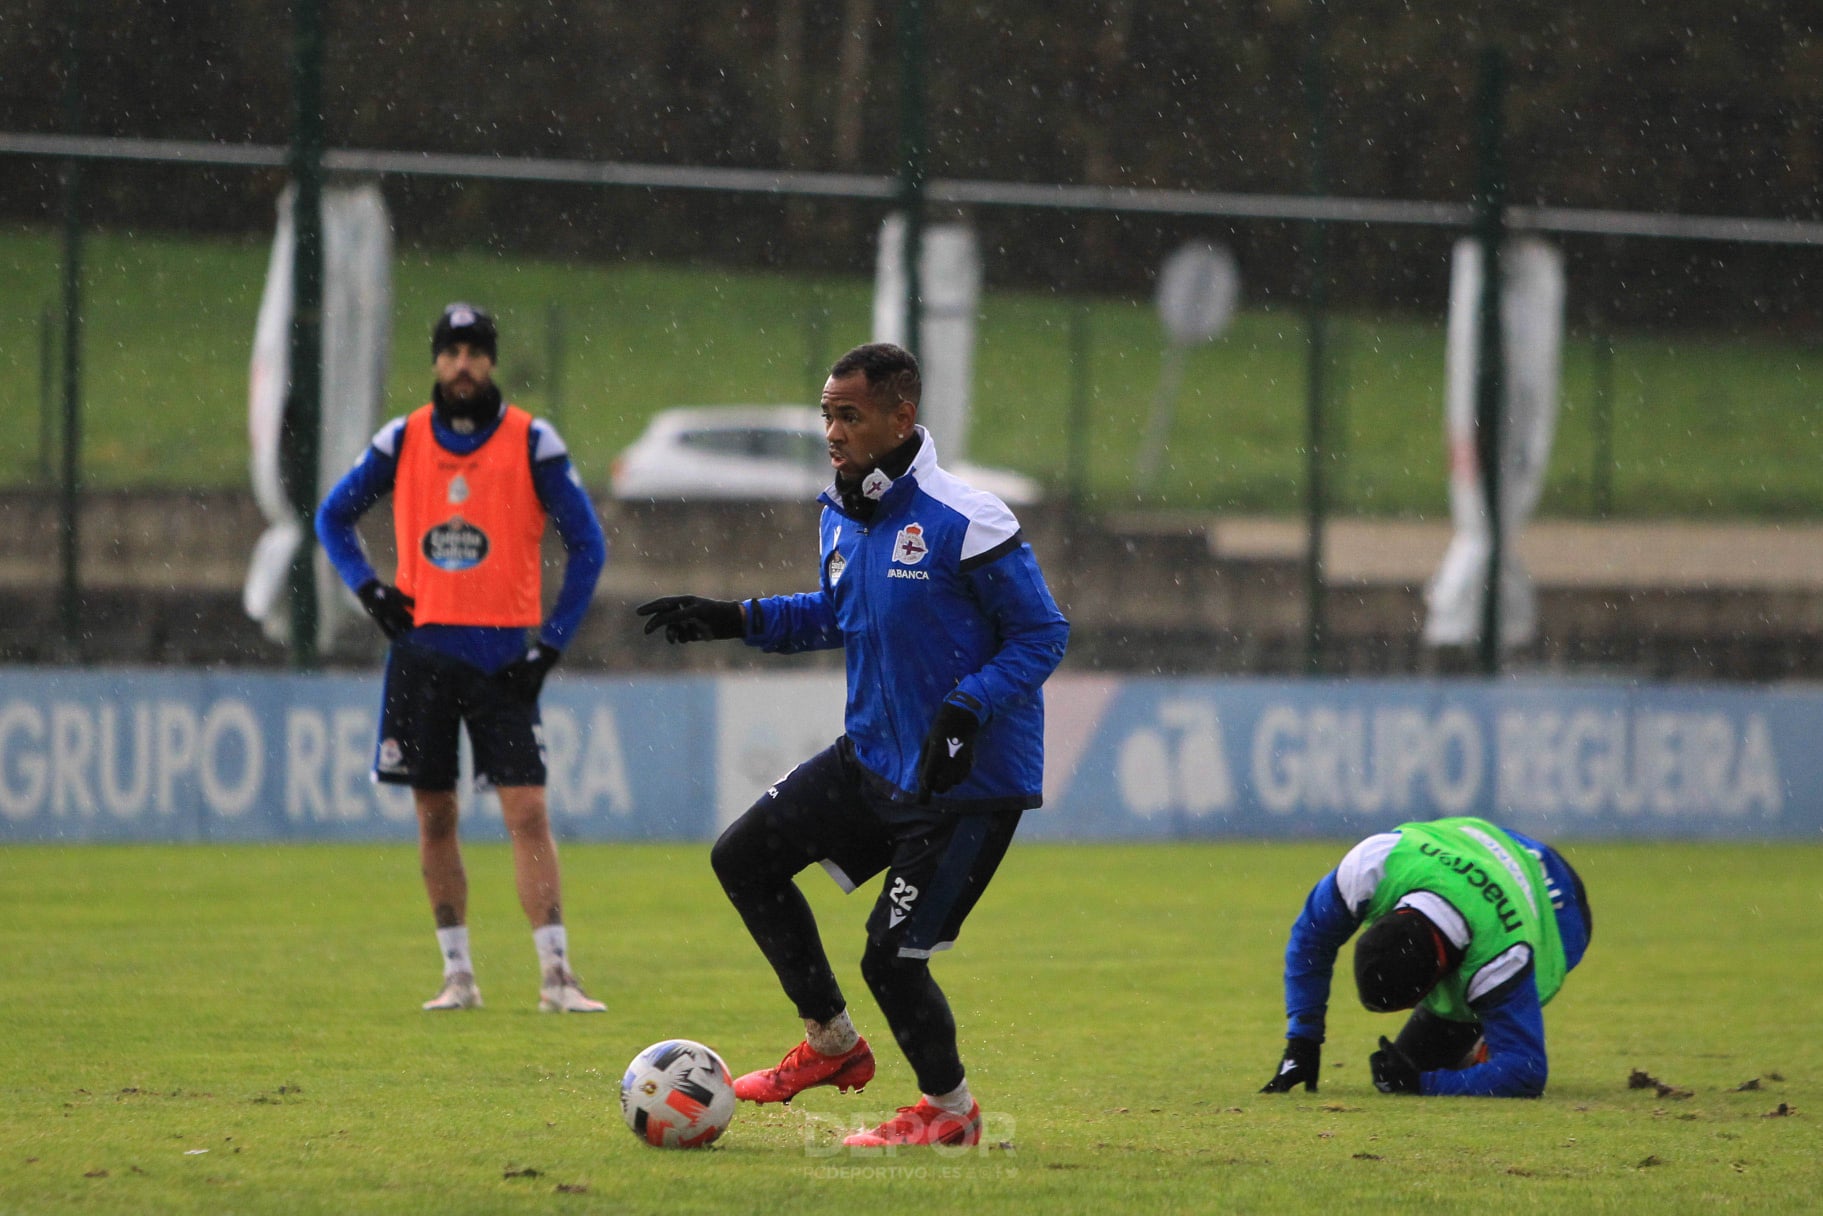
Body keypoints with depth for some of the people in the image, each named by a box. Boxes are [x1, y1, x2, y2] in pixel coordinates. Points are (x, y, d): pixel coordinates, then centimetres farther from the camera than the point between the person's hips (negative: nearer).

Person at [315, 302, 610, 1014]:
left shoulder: (532, 442, -1)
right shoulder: (401, 441, 5)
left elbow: (587, 546, 3)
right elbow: (333, 516, 19)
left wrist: (552, 644, -4)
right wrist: (369, 590, 2)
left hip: (502, 655, -2)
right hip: (424, 649, 2)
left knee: (527, 813, -10)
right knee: (435, 817, 4)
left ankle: (555, 975, -11)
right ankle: (458, 975, 11)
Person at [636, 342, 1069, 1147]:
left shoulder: (961, 523, -21)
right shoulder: (841, 516, 4)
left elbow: (1043, 634, -17)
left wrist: (968, 711, -29)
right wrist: (734, 620, 10)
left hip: (970, 780, -9)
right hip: (872, 757, 9)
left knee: (891, 954, -9)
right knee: (744, 857, 9)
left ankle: (950, 1109, 17)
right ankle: (831, 1043, 21)